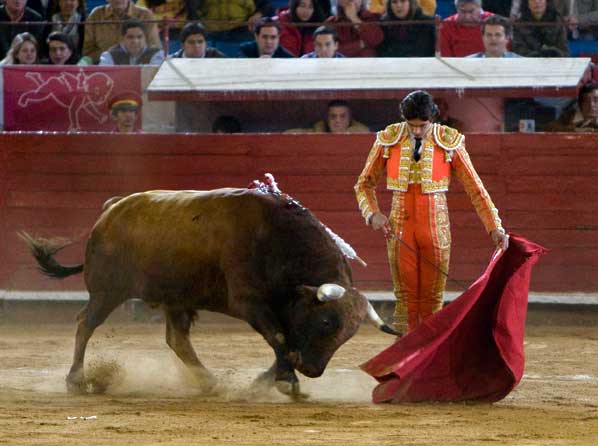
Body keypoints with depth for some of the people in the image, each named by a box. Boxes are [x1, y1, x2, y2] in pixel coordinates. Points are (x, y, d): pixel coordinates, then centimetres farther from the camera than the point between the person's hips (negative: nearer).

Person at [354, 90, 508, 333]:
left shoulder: (449, 142, -5)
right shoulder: (388, 140, -2)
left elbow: (475, 187, -1)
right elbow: (364, 184, 10)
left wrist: (495, 227, -6)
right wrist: (372, 214, -7)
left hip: (436, 227, -1)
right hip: (399, 227, 1)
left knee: (433, 299, 2)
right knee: (405, 296, 1)